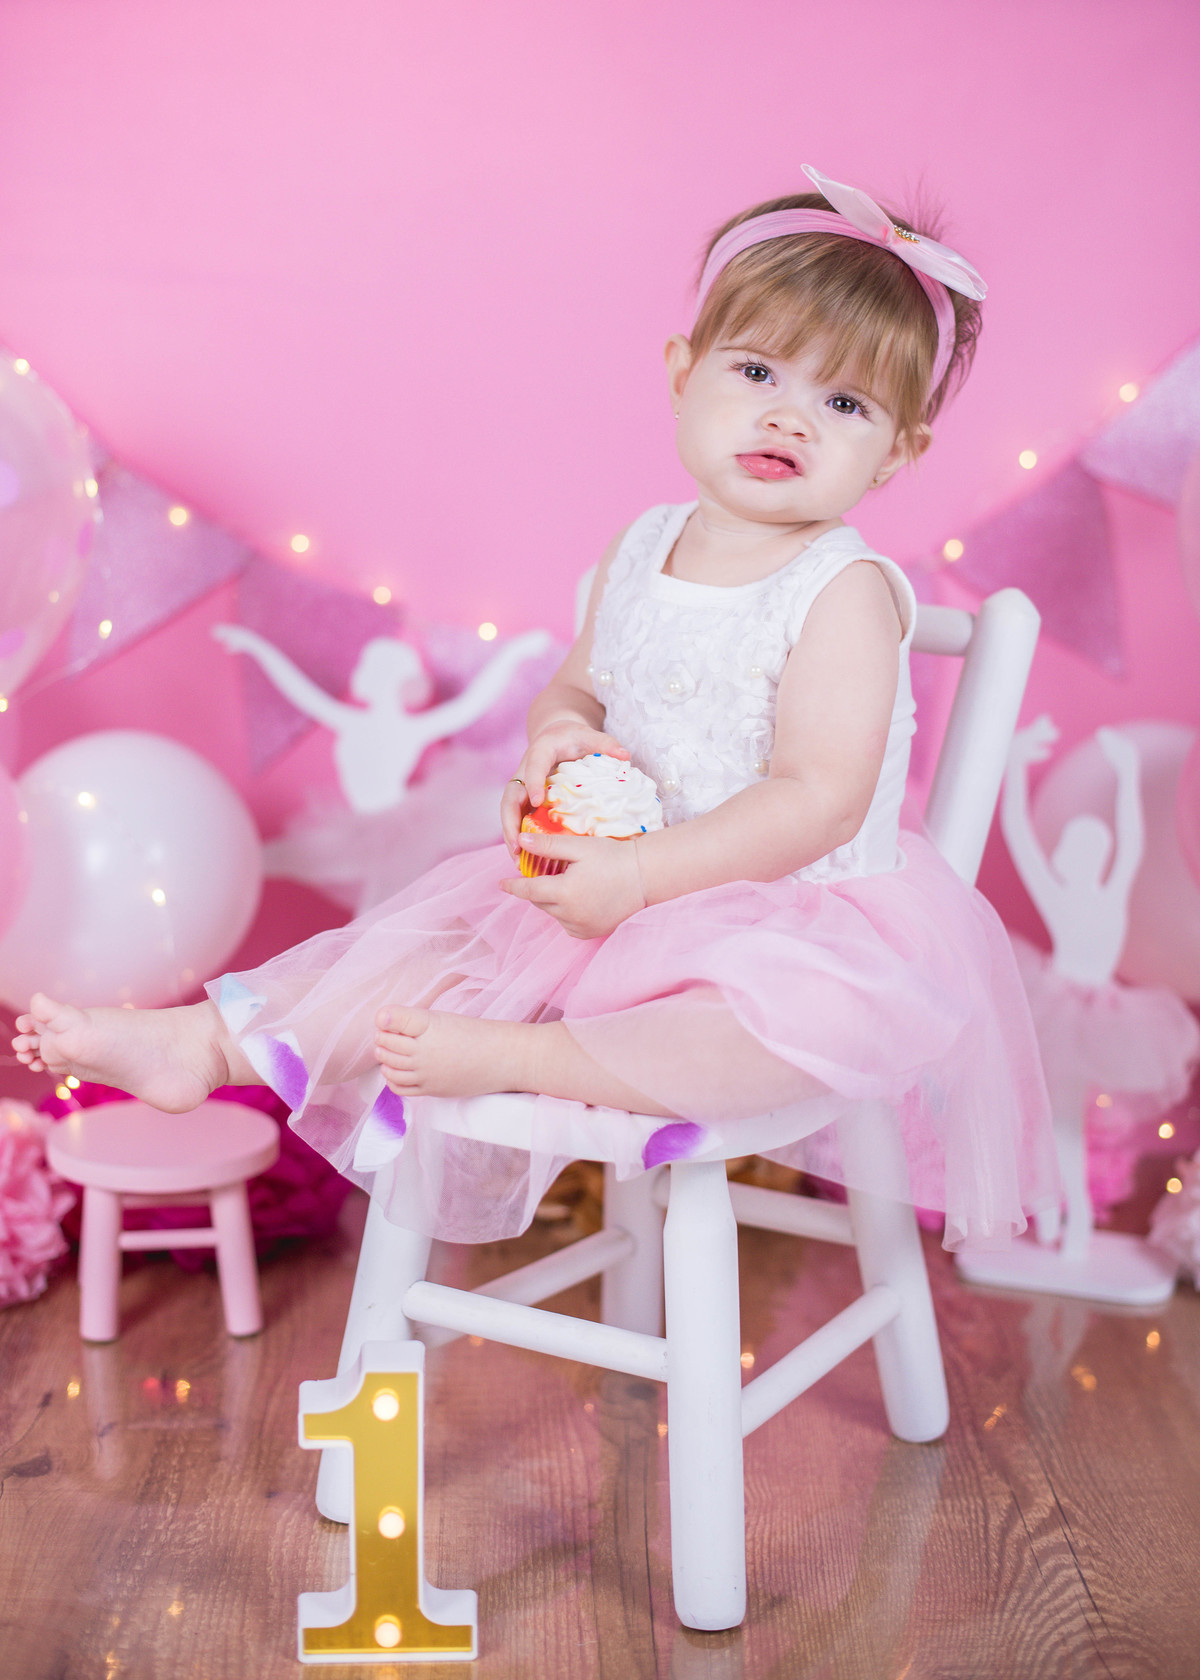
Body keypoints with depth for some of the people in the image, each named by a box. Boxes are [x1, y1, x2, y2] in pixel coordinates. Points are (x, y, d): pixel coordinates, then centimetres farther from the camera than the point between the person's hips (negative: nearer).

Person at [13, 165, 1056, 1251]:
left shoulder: (845, 592, -16)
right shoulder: (642, 552, 5)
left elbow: (821, 797, -23)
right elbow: (576, 687, 18)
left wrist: (636, 876, -26)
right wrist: (560, 740, -8)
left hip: (795, 912, -6)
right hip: (620, 889, 6)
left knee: (837, 1015, -37)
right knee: (440, 931, -3)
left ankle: (517, 1059, -37)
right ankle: (207, 1041, -1)